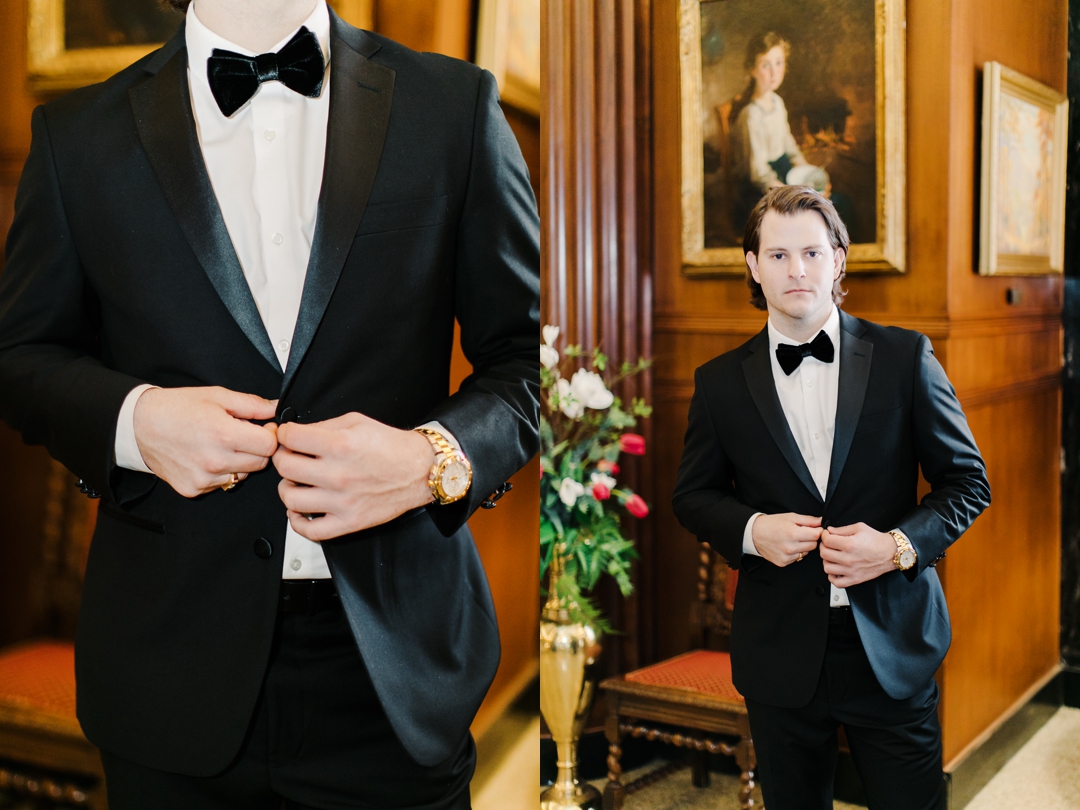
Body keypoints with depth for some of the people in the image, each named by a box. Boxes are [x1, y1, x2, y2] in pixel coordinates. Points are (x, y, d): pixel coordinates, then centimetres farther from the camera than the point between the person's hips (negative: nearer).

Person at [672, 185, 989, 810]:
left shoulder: (905, 357, -2)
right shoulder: (721, 381, 1)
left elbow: (968, 480, 2)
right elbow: (694, 496, 10)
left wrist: (901, 544, -15)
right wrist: (751, 530, -11)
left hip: (893, 648, -1)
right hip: (781, 656, 1)